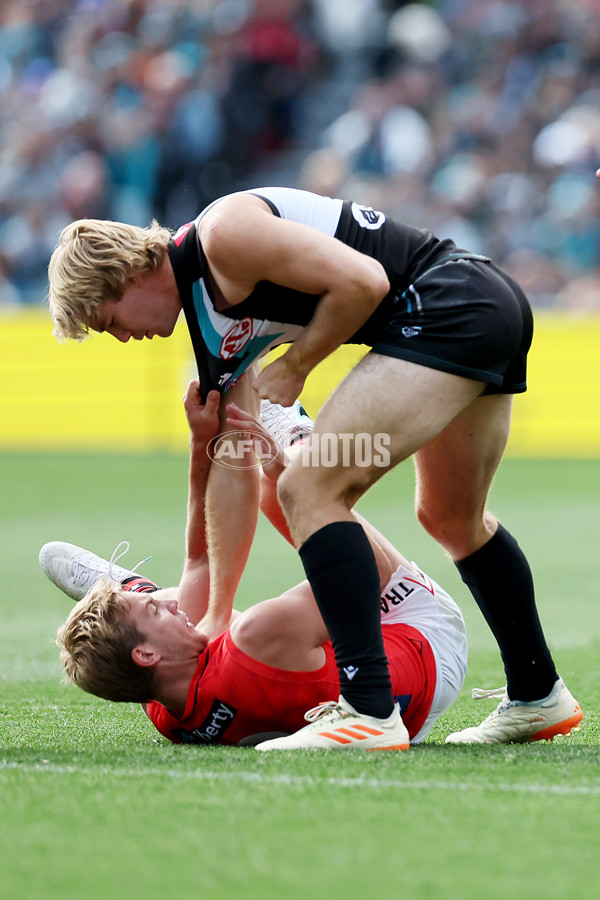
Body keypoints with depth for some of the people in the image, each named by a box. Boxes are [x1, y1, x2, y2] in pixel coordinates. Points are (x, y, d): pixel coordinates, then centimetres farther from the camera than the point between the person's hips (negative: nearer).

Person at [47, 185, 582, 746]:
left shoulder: (222, 235, -13)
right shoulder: (211, 327, 16)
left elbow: (363, 281, -20)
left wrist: (295, 365, -6)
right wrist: (216, 613, 18)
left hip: (448, 305, -11)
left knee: (309, 487, -14)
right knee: (452, 519, 28)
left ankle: (368, 711, -20)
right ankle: (537, 697, 41)